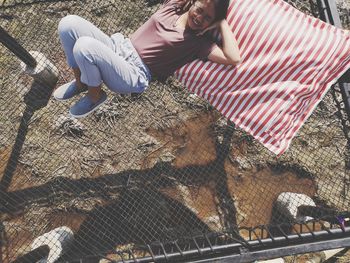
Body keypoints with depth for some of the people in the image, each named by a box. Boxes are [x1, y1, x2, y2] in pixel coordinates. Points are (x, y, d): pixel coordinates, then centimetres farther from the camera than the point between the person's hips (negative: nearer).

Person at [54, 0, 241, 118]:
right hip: (119, 46, 7)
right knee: (68, 23, -12)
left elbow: (233, 58, -18)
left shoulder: (198, 41, -7)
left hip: (134, 74, -6)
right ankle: (80, 82, 11)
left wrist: (222, 22, -11)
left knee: (84, 46, -32)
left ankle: (95, 96, -1)